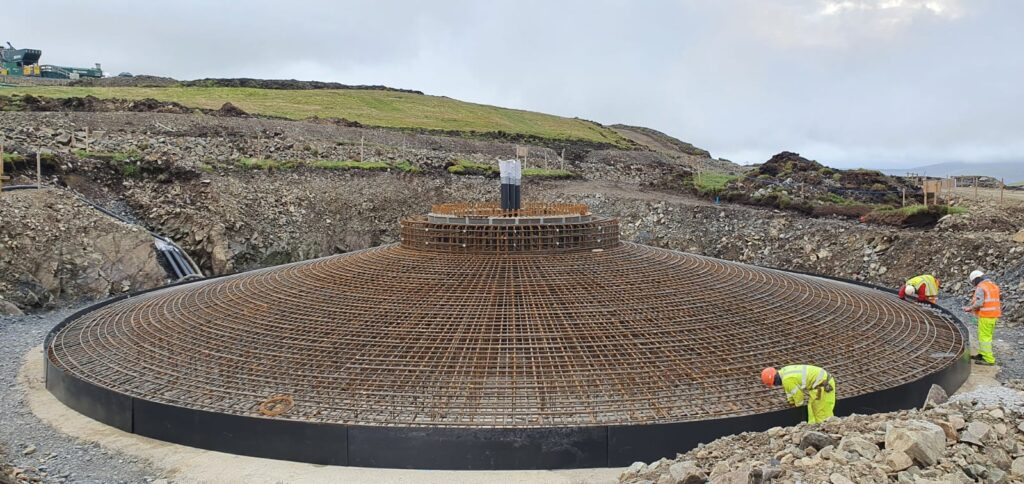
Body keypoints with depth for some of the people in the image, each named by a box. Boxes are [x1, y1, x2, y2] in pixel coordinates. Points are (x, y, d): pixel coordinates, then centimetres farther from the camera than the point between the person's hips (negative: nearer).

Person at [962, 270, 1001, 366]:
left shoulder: (980, 287, -13)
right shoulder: (994, 286, 13)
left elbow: (979, 303, -21)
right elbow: (993, 302, 14)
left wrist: (970, 308, -4)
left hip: (985, 316, -9)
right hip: (994, 315, 9)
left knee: (984, 337, -2)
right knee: (987, 335, 20)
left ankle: (989, 359, -1)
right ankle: (982, 354, 30)